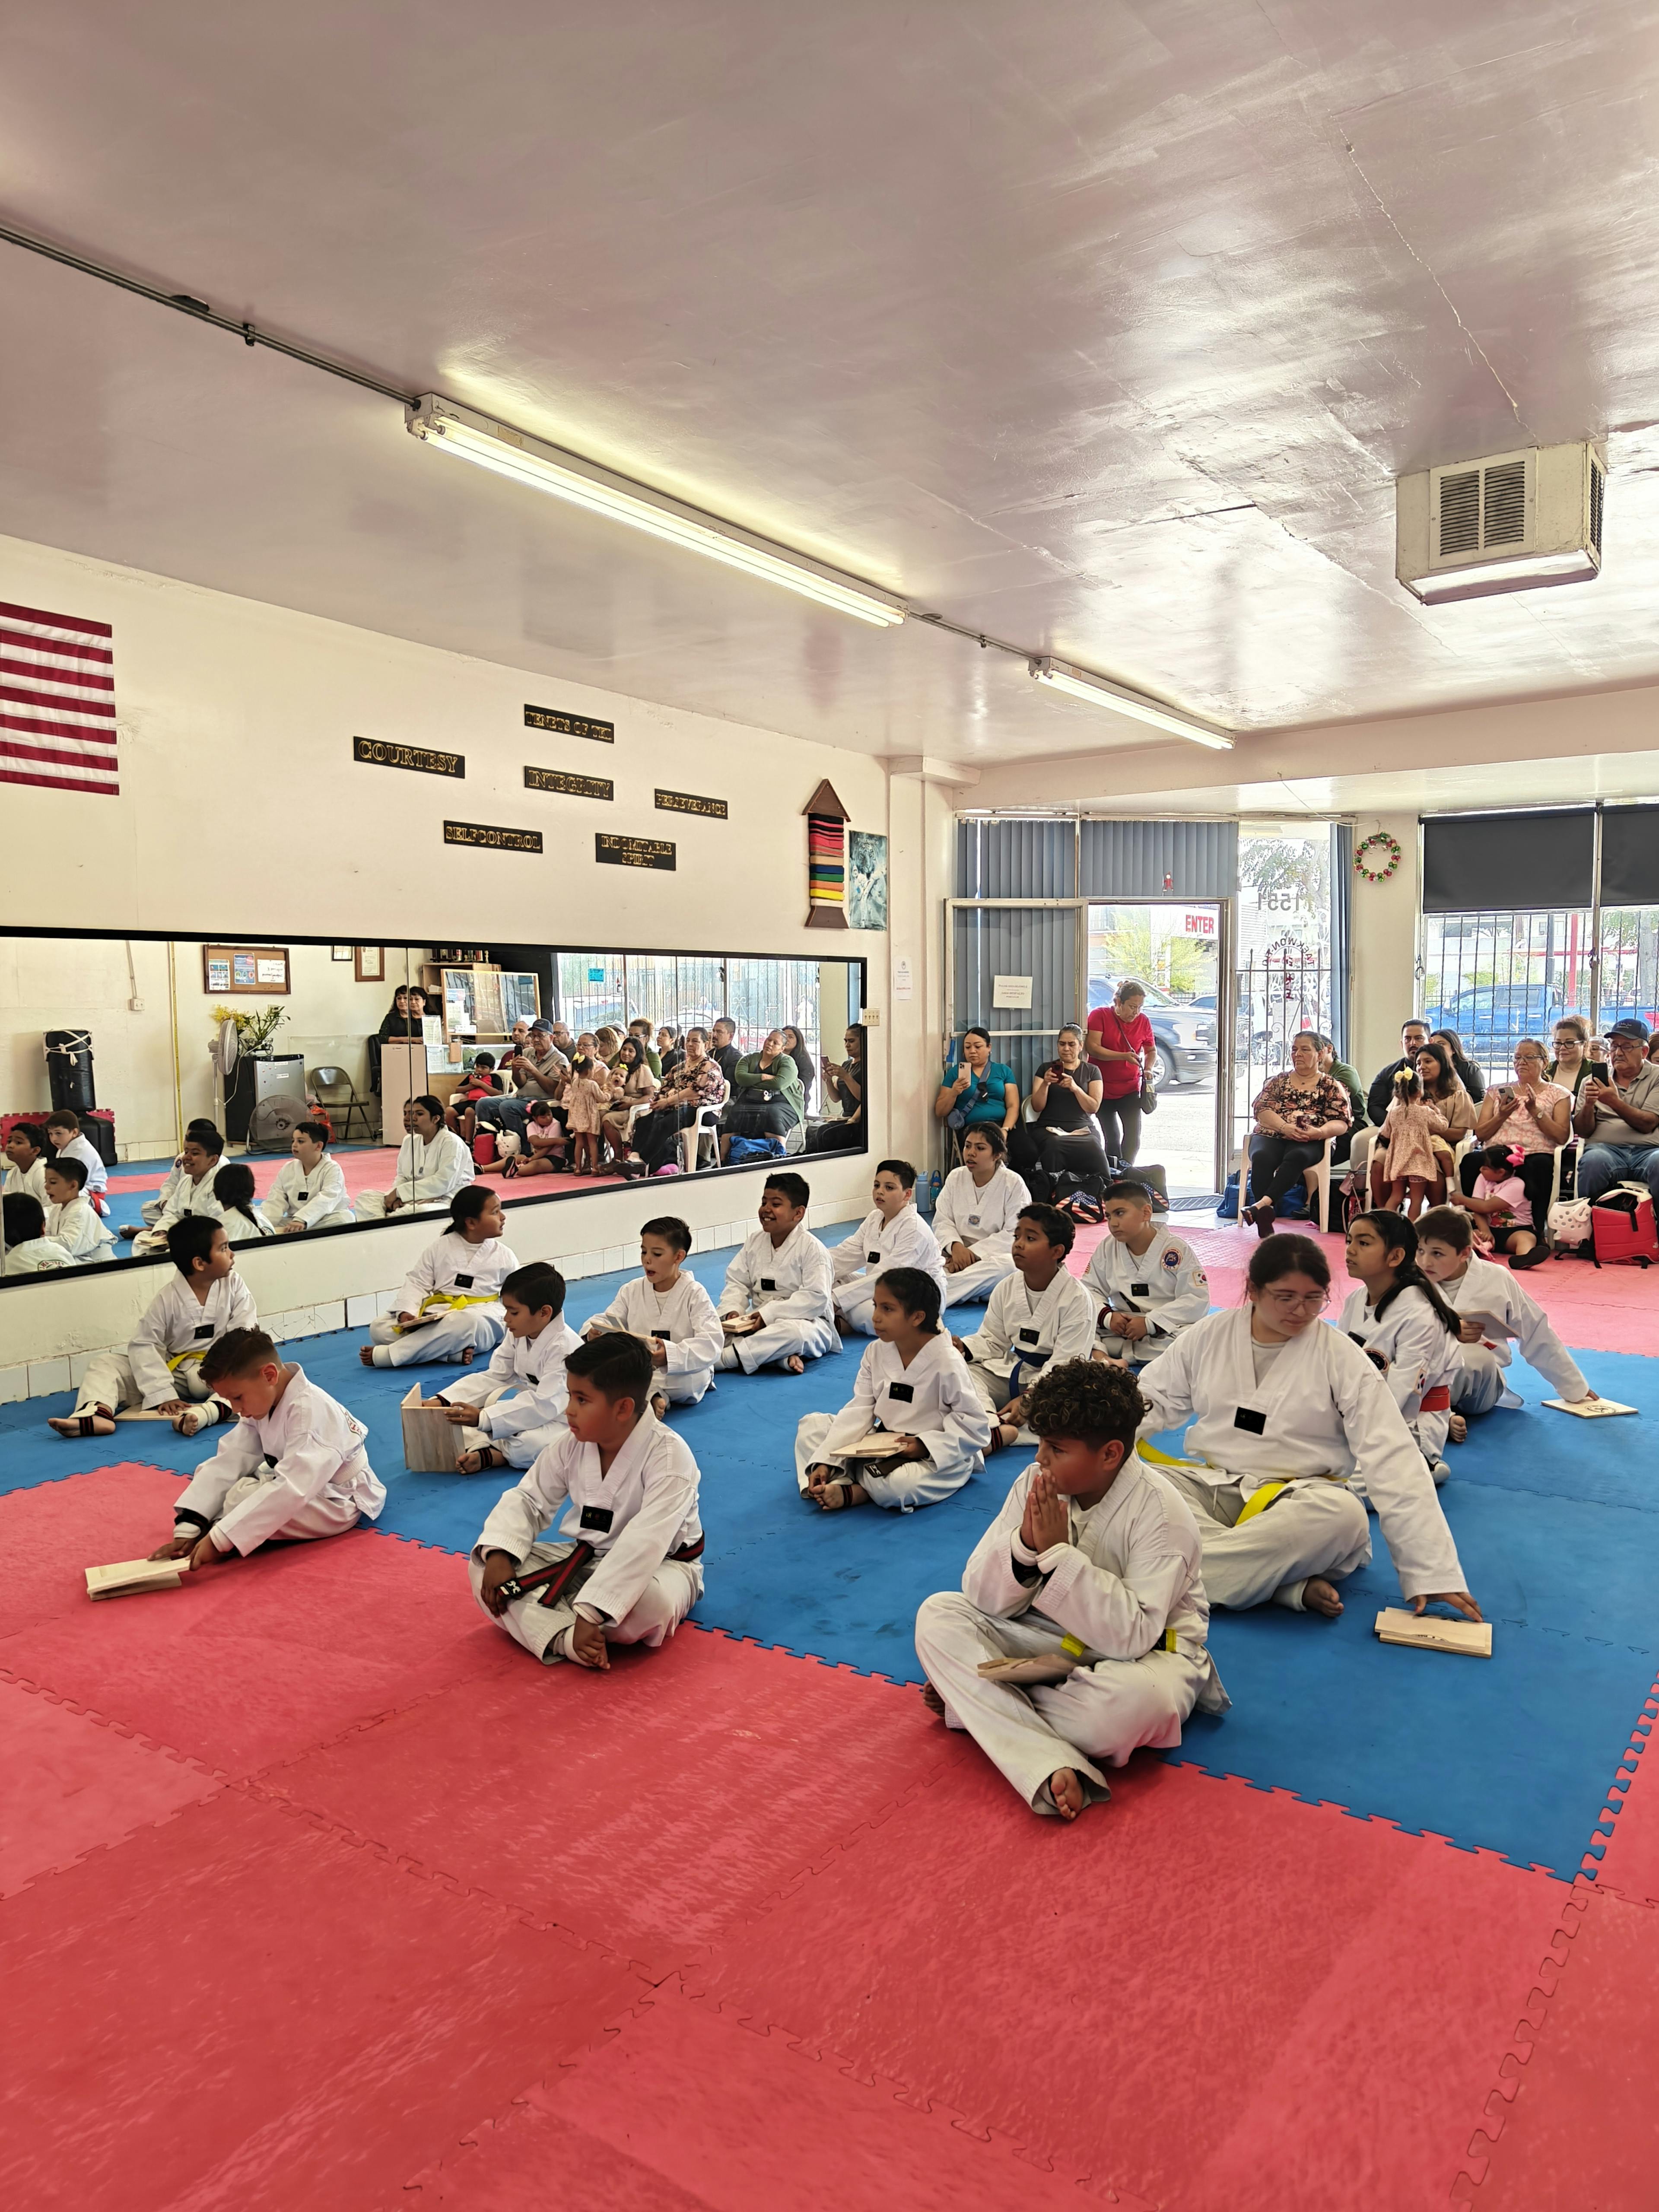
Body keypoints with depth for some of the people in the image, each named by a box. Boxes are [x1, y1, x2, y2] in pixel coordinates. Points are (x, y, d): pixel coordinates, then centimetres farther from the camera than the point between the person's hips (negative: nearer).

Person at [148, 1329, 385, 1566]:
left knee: (243, 1498, -25)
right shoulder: (260, 1404, -4)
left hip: (338, 1502, -9)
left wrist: (220, 1540, -40)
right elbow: (228, 1462, -9)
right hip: (299, 1483, 9)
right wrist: (187, 1529, -19)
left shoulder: (312, 1410, -31)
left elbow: (290, 1490, -38)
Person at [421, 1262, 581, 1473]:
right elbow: (493, 1377, 1)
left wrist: (483, 1418, -39)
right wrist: (441, 1402, -13)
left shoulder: (565, 1347, -27)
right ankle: (482, 1447, -27)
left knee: (530, 1447, -42)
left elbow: (546, 1404, -33)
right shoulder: (518, 1334, 0)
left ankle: (486, 1455, -16)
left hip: (559, 1418, -8)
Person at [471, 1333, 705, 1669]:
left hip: (656, 1565, -6)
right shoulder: (572, 1446, -7)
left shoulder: (668, 1455, -27)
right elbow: (528, 1499, 1)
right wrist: (499, 1554, -20)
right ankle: (566, 1639, -32)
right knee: (483, 1567, -10)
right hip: (586, 1559, 6)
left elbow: (645, 1542, -35)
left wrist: (590, 1612, -41)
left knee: (652, 1602, -42)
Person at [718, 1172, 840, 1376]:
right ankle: (782, 1357, -30)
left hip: (806, 1321, -6)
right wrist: (733, 1311, -14)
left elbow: (816, 1298, -20)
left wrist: (769, 1314, -26)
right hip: (758, 1321, 6)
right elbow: (737, 1282, 8)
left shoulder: (811, 1248, -13)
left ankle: (725, 1357, -38)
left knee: (795, 1332, -41)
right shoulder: (754, 1242, 7)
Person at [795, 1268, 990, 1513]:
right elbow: (858, 1412, -4)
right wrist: (825, 1462, -14)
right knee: (812, 1424, -1)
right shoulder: (876, 1352, -1)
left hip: (935, 1458, -6)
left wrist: (925, 1446, -24)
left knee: (896, 1486, -40)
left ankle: (849, 1493, -11)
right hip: (881, 1447, 7)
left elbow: (975, 1425, -16)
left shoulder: (945, 1362, -19)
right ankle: (836, 1483, -24)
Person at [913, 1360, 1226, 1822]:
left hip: (1144, 1651, -5)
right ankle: (1050, 1771, -35)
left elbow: (1133, 1636, -32)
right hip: (1055, 1637, 5)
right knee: (938, 1615, -16)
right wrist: (1025, 1543, -28)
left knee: (1139, 1700, -41)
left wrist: (1057, 1552, -34)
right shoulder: (1036, 1483, -7)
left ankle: (974, 1704, -15)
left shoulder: (1161, 1515, -22)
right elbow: (983, 1597, -8)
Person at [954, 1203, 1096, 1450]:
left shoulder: (1077, 1298, -15)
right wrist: (962, 1348, -13)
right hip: (1010, 1373, 5)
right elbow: (992, 1341, 9)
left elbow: (1065, 1364, -18)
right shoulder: (1006, 1289, 1)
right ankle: (996, 1428, -44)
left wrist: (1029, 1398, -28)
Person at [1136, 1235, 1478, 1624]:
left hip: (1298, 1498, -2)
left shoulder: (1342, 1359, -7)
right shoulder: (1209, 1336, 0)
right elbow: (1152, 1398, 10)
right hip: (1210, 1485, 3)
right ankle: (1290, 1586, -28)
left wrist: (1432, 1572, -18)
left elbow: (1393, 1461, -11)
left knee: (1343, 1516, -37)